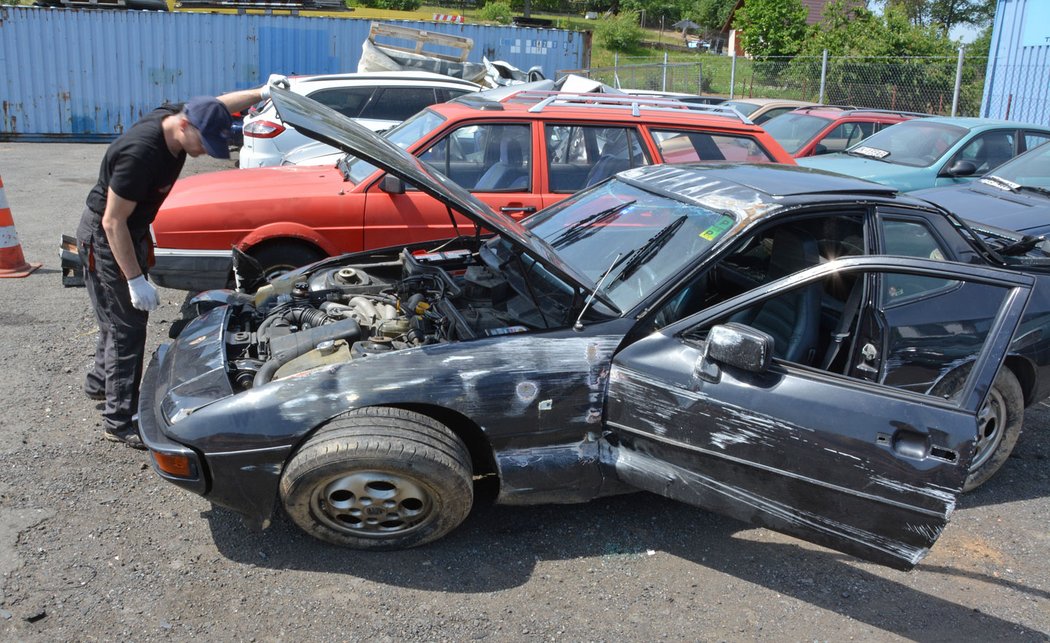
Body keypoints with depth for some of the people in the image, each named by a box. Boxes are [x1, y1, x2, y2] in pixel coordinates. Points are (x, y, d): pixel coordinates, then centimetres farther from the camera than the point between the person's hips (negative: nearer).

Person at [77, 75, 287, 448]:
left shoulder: (177, 122, -10)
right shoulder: (141, 153, -35)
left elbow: (220, 104, 11)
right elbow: (113, 222, -30)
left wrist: (261, 93, -3)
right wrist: (135, 280, -28)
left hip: (132, 233, 9)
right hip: (104, 239, -9)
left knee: (120, 318, 23)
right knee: (127, 327, -5)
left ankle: (100, 383, 44)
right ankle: (119, 423, 5)